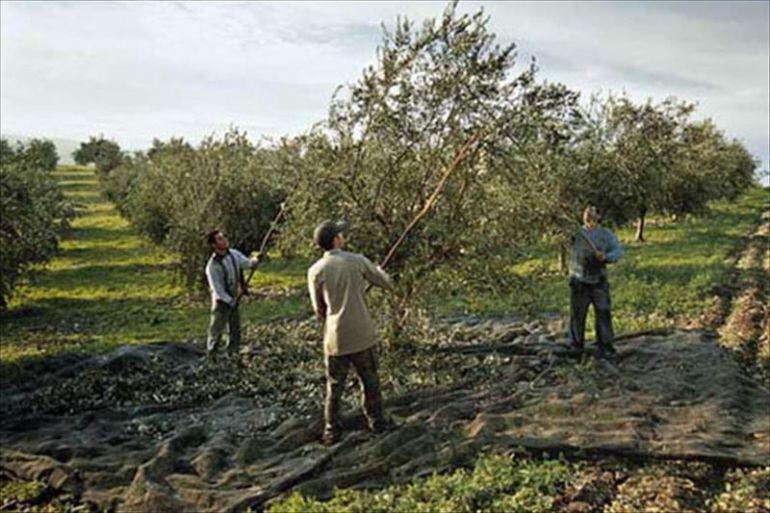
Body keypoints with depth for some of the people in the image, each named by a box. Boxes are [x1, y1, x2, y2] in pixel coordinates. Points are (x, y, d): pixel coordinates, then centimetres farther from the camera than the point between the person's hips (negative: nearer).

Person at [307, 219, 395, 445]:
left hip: (335, 337, 0)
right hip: (363, 334, 0)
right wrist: (378, 270, 25)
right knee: (370, 380, 17)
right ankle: (377, 422, 30)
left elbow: (319, 309, 2)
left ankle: (331, 431, 16)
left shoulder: (316, 271, -6)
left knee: (335, 386, 11)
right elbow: (387, 284, 4)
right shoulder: (357, 261, -7)